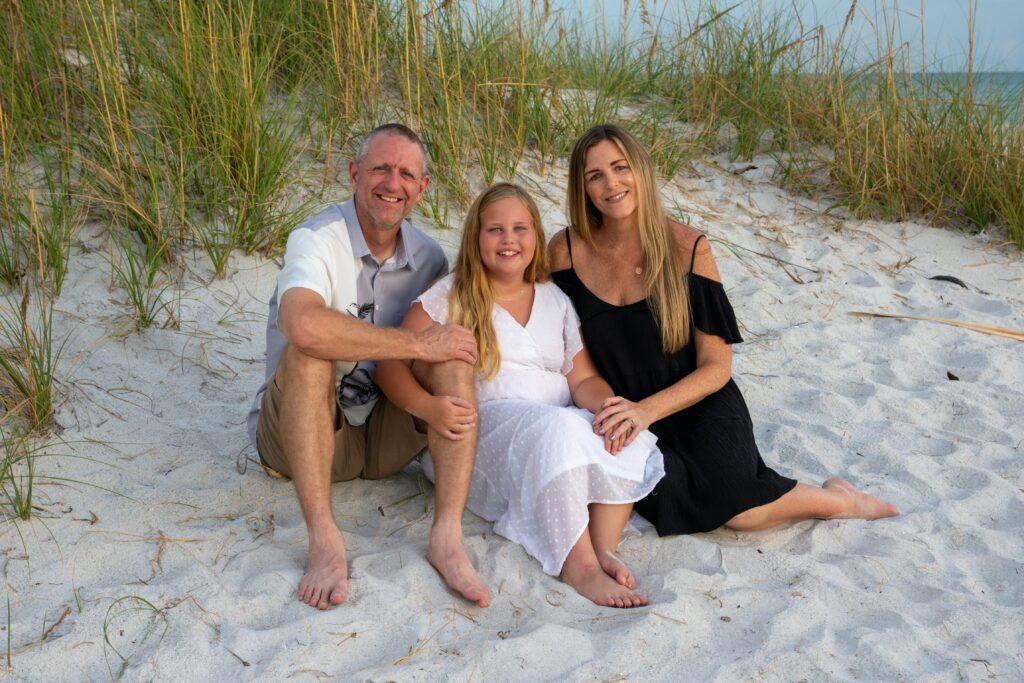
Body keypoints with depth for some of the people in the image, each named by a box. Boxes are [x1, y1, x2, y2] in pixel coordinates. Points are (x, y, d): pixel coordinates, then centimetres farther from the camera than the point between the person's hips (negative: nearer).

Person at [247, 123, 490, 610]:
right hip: (298, 431, -4)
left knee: (453, 349, -18)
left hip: (386, 437, 4)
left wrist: (458, 407, -19)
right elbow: (302, 325, -38)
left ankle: (447, 535, -30)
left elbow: (443, 349, 4)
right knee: (310, 351, -32)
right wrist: (417, 343, -33)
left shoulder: (429, 258, 2)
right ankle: (324, 540, -37)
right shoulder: (316, 240, -17)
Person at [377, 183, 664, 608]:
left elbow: (584, 380, 11)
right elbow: (391, 363, -3)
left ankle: (602, 551, -29)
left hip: (559, 423, 4)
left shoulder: (555, 301, 19)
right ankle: (579, 567, -35)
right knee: (558, 430, -37)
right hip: (483, 428, -4)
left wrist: (608, 404, -14)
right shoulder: (452, 296, 6)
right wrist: (428, 406, -25)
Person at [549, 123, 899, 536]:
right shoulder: (567, 251, -7)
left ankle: (836, 499, 4)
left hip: (699, 408, -1)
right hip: (627, 422, 1)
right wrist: (599, 410, -19)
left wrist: (646, 410, -25)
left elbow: (716, 368, -9)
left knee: (737, 511, -26)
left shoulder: (687, 249, -9)